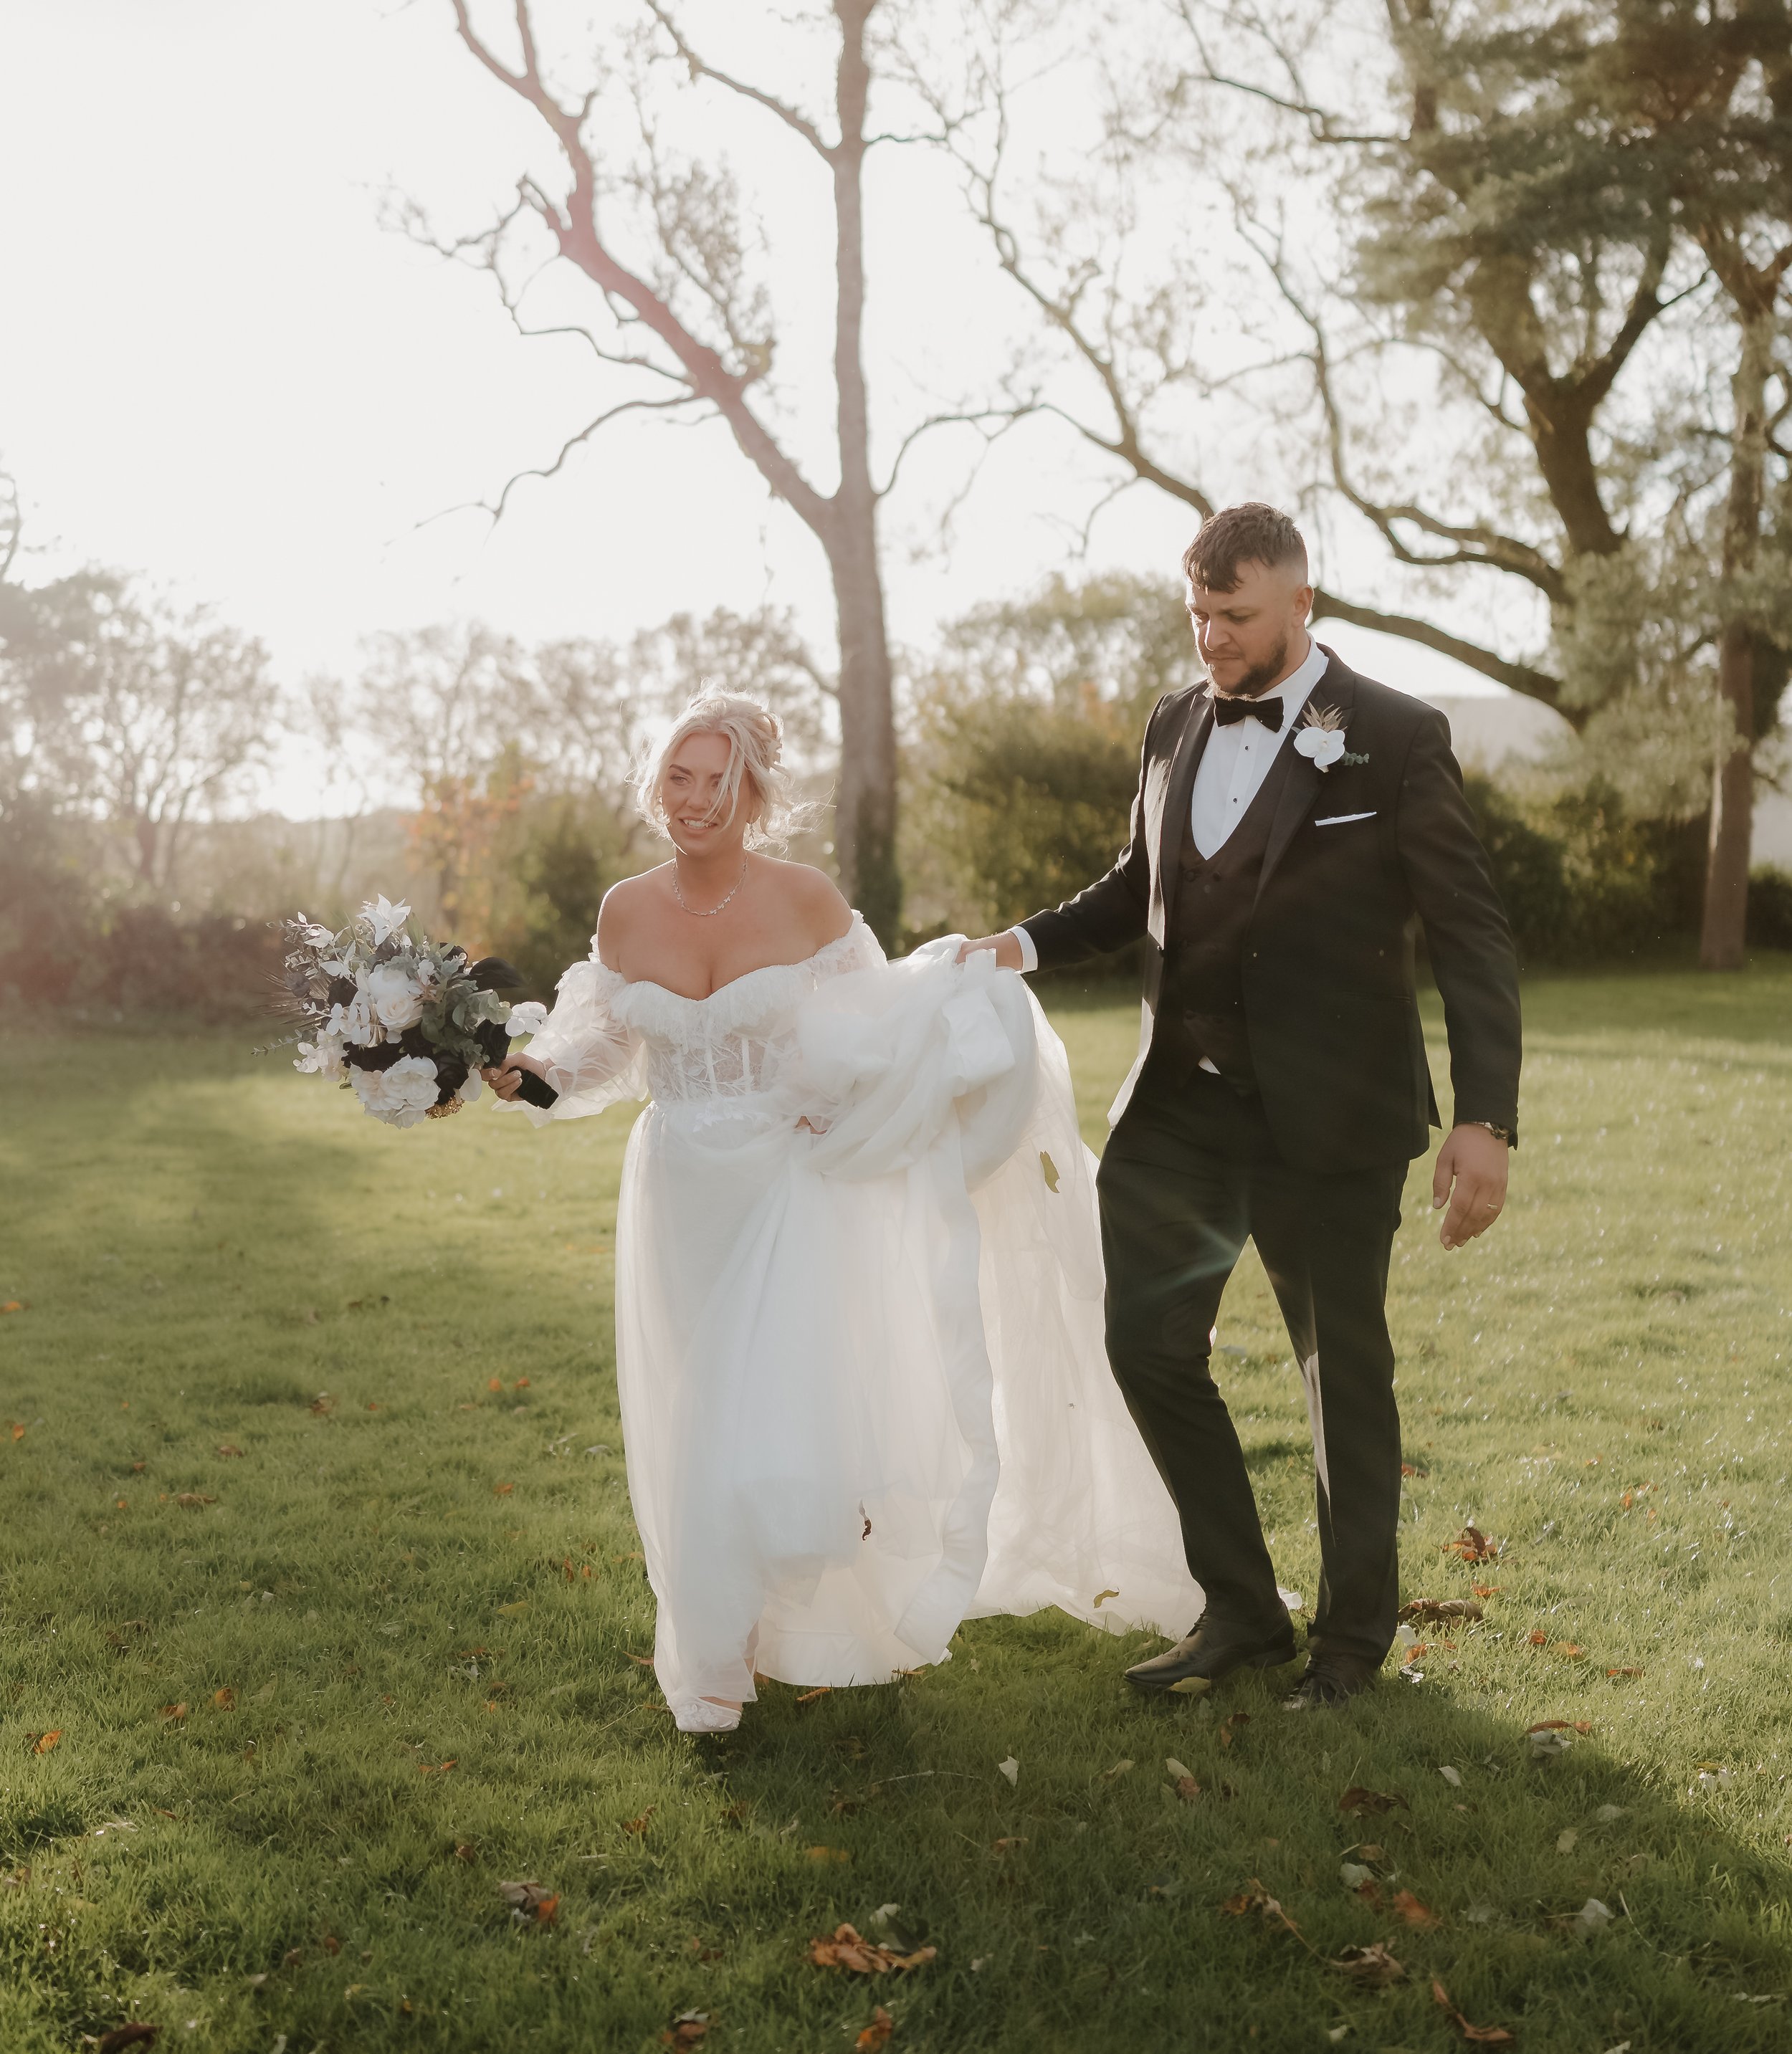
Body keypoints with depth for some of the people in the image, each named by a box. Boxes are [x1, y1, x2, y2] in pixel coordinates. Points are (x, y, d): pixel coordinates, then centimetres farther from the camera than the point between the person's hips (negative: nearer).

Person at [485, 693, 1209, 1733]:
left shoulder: (804, 898, -10)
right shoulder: (626, 914, -2)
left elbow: (865, 1024, 0)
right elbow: (606, 1041, 11)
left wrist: (953, 981, -15)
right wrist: (537, 1077, -6)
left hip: (788, 1191, -3)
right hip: (682, 1204, 3)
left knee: (785, 1436, -8)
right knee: (695, 1440, 11)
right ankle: (718, 1655, 31)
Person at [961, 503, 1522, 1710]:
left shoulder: (1396, 739, -8)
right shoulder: (1176, 729, 9)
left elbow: (1473, 937, -9)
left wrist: (1487, 1119, -18)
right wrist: (1028, 944, 4)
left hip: (1327, 1117, -5)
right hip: (1180, 1104, 6)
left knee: (1344, 1371, 8)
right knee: (1150, 1345, 7)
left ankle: (1355, 1632, 29)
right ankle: (1241, 1612, 25)